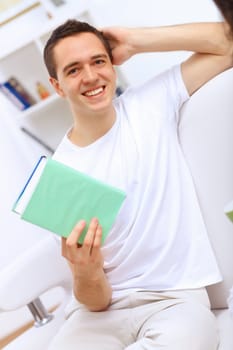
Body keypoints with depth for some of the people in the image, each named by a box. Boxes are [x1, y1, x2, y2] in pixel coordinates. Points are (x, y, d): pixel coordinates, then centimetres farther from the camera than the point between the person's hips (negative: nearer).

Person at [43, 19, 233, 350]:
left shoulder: (151, 103, 4)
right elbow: (95, 301, -4)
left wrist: (135, 42, -4)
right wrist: (87, 276, -29)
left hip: (176, 297, 1)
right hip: (103, 308, -1)